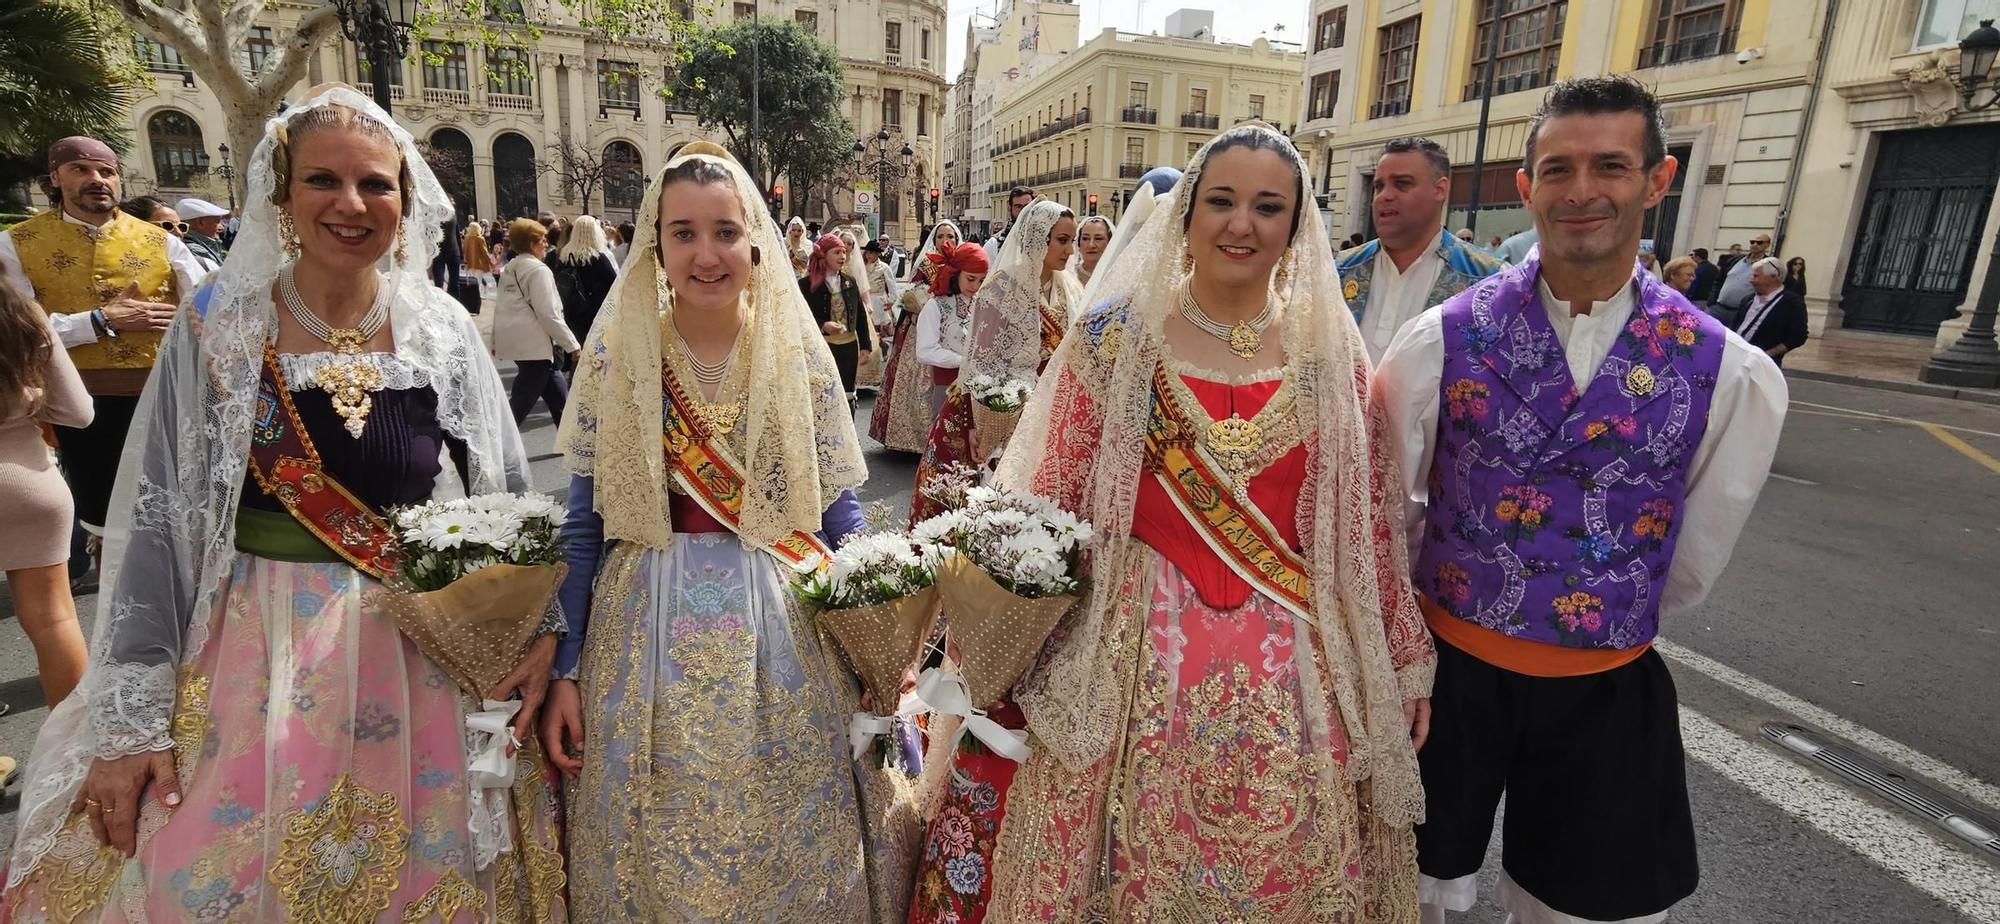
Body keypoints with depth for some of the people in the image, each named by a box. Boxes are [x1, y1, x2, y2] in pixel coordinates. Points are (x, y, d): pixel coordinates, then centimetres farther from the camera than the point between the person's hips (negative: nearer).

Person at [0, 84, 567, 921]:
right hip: (254, 663, -1)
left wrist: (538, 627, -7)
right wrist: (132, 718, -6)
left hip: (421, 662, 1)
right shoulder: (219, 325, -5)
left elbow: (508, 500, 3)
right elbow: (155, 522, -4)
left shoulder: (443, 331, -2)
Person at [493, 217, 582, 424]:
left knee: (558, 394, 17)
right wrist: (572, 344, -12)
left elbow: (500, 307, 15)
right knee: (521, 404, -5)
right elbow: (549, 315, -17)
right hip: (534, 345, -9)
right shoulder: (538, 270, -13)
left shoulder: (509, 269, 13)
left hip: (516, 341, 9)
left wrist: (496, 341, 21)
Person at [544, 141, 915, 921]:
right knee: (657, 858, 15)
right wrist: (565, 672, 1)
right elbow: (584, 524, 2)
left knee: (793, 851, 13)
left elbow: (839, 512, 1)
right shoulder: (615, 355, -3)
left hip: (783, 636, 0)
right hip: (648, 642, 1)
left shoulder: (799, 350, -3)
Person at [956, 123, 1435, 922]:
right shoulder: (1115, 335, -4)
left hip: (1293, 673, 2)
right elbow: (1051, 505, -2)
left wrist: (1404, 663, 9)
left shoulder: (1330, 350, 2)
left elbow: (1367, 522, 6)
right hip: (1135, 660, -1)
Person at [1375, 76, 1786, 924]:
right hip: (1448, 668, -1)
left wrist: (1606, 625, 13)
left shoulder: (1730, 373, -8)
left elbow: (1693, 556, 5)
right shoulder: (1443, 340, -11)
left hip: (1608, 693, 1)